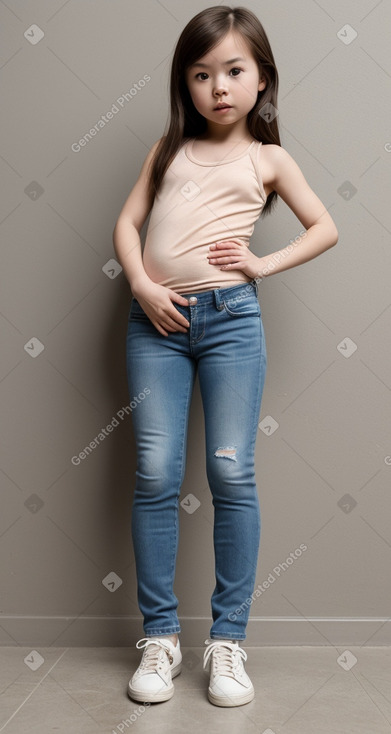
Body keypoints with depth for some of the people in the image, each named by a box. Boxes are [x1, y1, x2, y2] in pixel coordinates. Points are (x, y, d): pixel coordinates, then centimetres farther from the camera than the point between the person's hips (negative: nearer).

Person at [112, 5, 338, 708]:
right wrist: (142, 285, -6)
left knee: (231, 474, -3)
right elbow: (127, 220, 11)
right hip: (156, 318, 2)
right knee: (155, 475, -2)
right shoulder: (169, 148, 18)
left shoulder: (267, 158, 13)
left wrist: (265, 263, 0)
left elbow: (324, 228, 14)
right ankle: (160, 635, 12)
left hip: (230, 316, -1)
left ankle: (228, 638, 11)